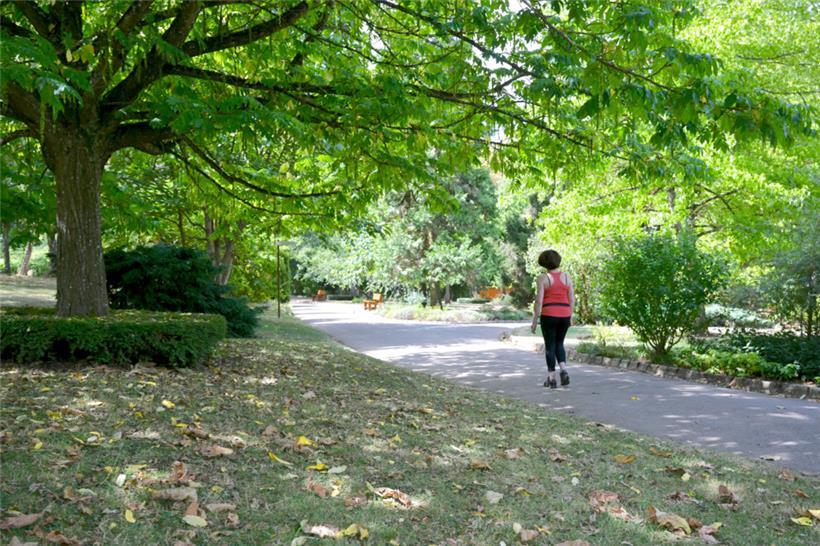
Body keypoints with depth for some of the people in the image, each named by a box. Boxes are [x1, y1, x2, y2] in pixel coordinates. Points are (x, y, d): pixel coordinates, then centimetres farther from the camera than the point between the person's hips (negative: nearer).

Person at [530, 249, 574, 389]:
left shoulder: (542, 278, -6)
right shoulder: (566, 277, 5)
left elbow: (539, 301, -11)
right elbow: (572, 299, 6)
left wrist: (534, 321, -5)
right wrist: (570, 317, 15)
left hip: (548, 316, -4)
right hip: (564, 315, 4)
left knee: (550, 346, 6)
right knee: (559, 344, 19)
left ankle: (551, 378, 7)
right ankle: (564, 370, -2)